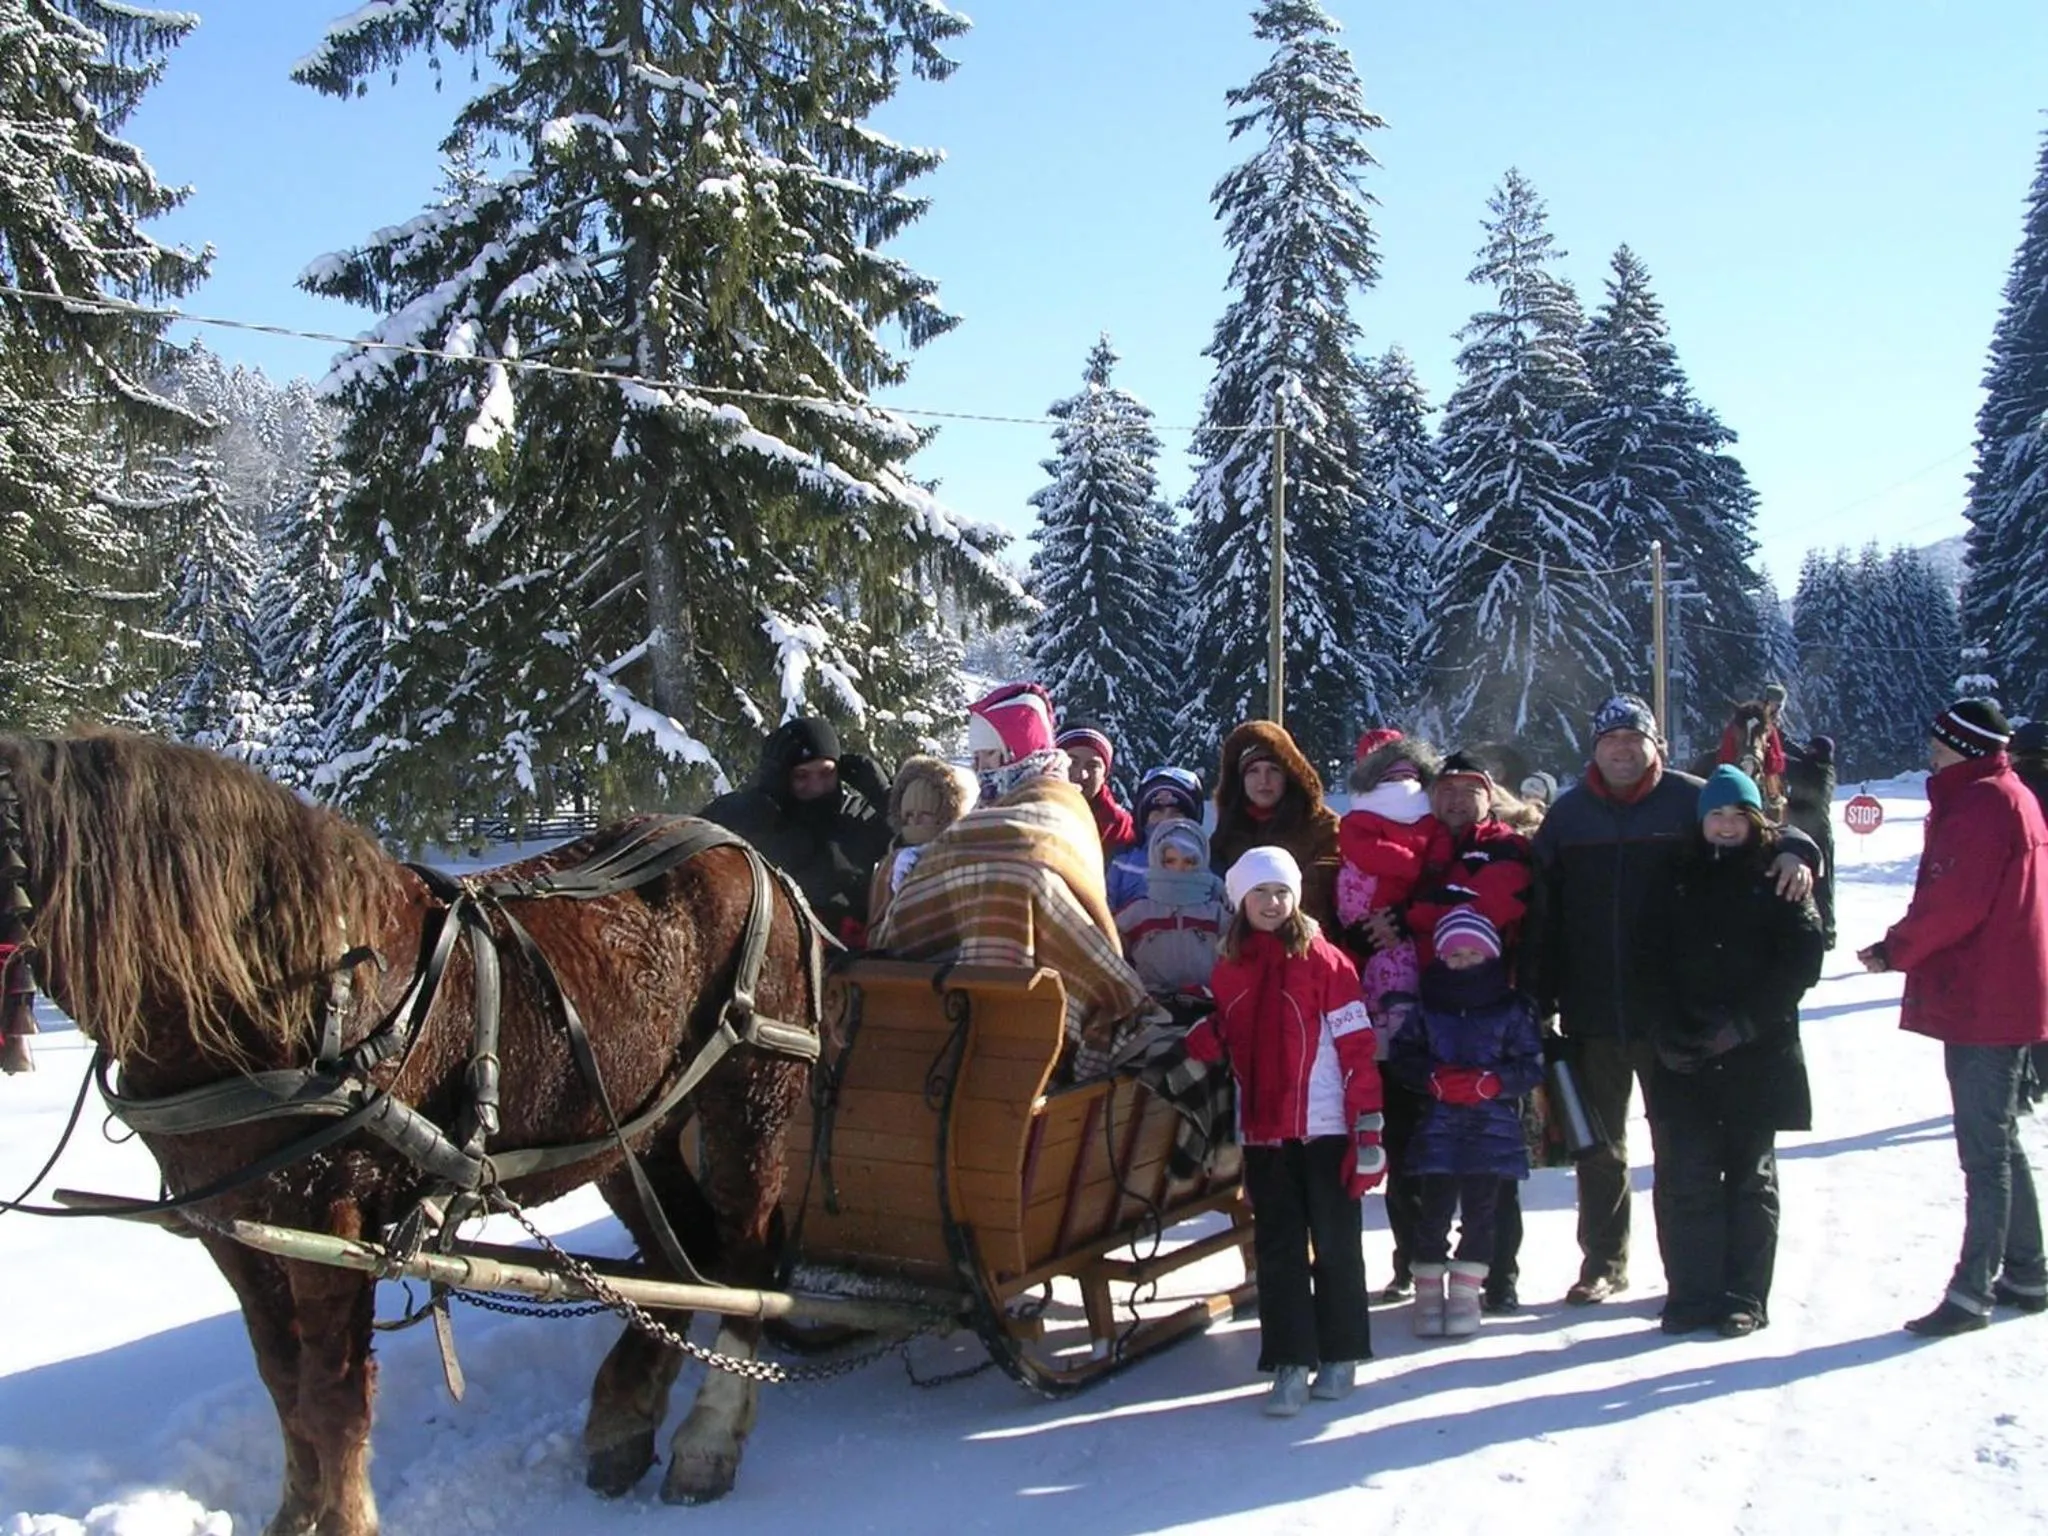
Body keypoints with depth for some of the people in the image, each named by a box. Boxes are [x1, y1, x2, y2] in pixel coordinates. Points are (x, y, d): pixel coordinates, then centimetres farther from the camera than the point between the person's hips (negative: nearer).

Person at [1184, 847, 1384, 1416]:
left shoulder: (1323, 960, -4)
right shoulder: (1229, 969, 9)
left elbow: (1357, 1046, -6)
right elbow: (1223, 1047, 20)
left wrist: (1367, 1124, -11)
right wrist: (1201, 1038, -4)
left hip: (1324, 1128, -3)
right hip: (1262, 1134, 4)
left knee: (1335, 1243, 7)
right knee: (1277, 1249, 4)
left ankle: (1340, 1355, 19)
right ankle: (1290, 1364, 8)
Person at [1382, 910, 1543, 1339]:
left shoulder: (1512, 1007, 4)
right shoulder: (1424, 1007, 7)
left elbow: (1532, 1065, 1)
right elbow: (1401, 1057, 6)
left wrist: (1488, 1082, -13)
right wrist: (1434, 1079, -12)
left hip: (1493, 1122, 0)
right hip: (1437, 1122, 0)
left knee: (1480, 1208, 0)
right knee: (1435, 1206, -3)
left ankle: (1466, 1292, 10)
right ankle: (1428, 1293, 8)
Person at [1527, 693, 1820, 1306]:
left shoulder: (1690, 800, -1)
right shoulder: (1567, 814, 7)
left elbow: (1755, 827, 2)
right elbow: (1540, 911, 6)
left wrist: (1795, 851, -22)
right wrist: (1538, 995, 3)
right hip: (1590, 1012, 3)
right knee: (1598, 1144, 12)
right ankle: (1602, 1262, 25)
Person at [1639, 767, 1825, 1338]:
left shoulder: (1777, 879, 3)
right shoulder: (1679, 880, 11)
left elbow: (1802, 959, -5)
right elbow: (1653, 960, 7)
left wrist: (1746, 1021, -12)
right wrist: (1669, 1032, -6)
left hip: (1757, 1054, -2)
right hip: (1685, 1055, 2)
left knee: (1750, 1174, 6)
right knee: (1685, 1174, -1)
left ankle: (1745, 1297, 12)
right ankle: (1691, 1294, 6)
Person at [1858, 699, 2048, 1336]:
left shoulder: (1982, 804, -16)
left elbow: (1955, 903, -23)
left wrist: (1897, 949, -9)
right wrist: (1908, 947, 10)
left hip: (1984, 1003, -10)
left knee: (1985, 1148, -7)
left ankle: (1973, 1288, -2)